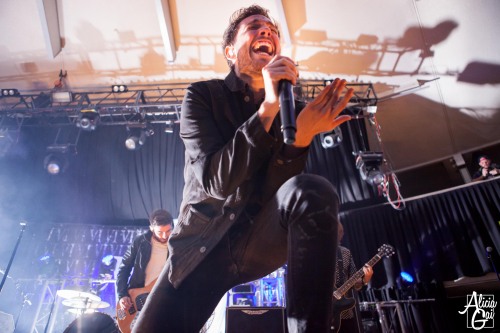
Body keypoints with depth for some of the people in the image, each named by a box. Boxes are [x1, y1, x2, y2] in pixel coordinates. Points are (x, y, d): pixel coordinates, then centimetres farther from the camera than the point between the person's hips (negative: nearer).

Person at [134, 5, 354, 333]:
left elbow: (277, 189, -7)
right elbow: (216, 181, -18)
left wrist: (301, 135, -26)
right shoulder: (203, 95, -2)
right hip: (202, 244, -1)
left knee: (315, 192, -29)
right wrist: (268, 109, -28)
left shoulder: (293, 108, 3)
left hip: (260, 239, 2)